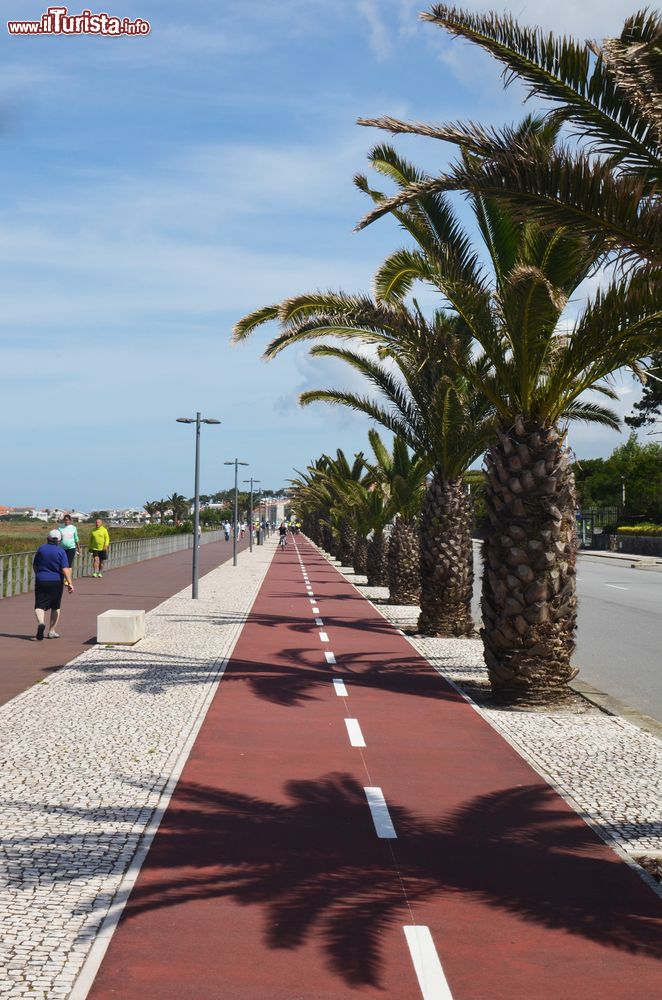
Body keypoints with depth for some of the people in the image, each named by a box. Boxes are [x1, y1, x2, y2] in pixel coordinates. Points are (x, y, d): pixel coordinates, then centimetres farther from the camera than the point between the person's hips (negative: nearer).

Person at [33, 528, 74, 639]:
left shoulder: (41, 549, 1)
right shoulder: (61, 551, -7)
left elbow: (34, 566, 11)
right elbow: (65, 569, -15)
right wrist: (70, 583, -15)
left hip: (41, 581, 1)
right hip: (56, 582, 0)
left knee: (40, 606, -1)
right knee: (55, 607, 14)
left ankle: (41, 622, -30)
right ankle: (52, 631, 16)